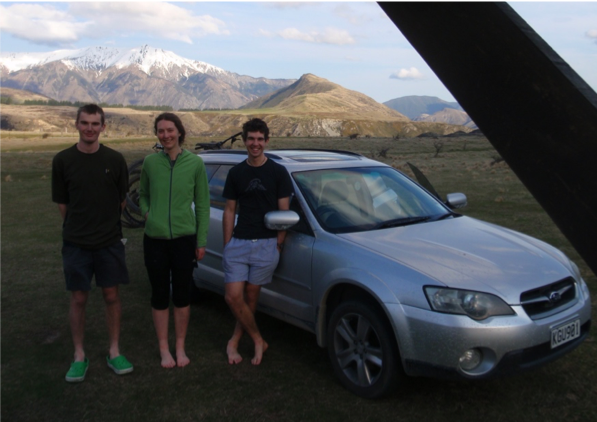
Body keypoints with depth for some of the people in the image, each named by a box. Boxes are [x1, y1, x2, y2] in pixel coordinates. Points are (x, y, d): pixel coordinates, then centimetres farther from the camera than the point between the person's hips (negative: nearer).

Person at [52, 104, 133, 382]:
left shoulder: (115, 160, -2)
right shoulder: (63, 160, -3)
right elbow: (62, 203, 4)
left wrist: (106, 224, 8)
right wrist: (79, 228, 4)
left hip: (109, 241, 0)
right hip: (75, 243, 0)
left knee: (111, 296, 7)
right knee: (78, 299, 7)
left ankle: (114, 352, 22)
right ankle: (79, 356, 21)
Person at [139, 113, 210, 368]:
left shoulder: (195, 163, -4)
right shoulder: (150, 162, -1)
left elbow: (202, 205, 1)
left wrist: (201, 241, -1)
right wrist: (147, 213, -4)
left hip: (184, 239, -1)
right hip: (155, 239, 1)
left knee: (182, 295, 10)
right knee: (160, 296, 10)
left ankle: (180, 348, 27)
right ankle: (164, 349, 26)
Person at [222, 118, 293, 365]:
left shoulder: (278, 173, 1)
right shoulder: (236, 173, 9)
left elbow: (284, 212, 1)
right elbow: (229, 211, 11)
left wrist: (278, 244, -5)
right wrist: (226, 245, 6)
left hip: (266, 244, -2)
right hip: (238, 242, 2)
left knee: (250, 297, 5)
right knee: (233, 297, -5)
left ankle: (234, 342, 24)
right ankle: (258, 341, 14)